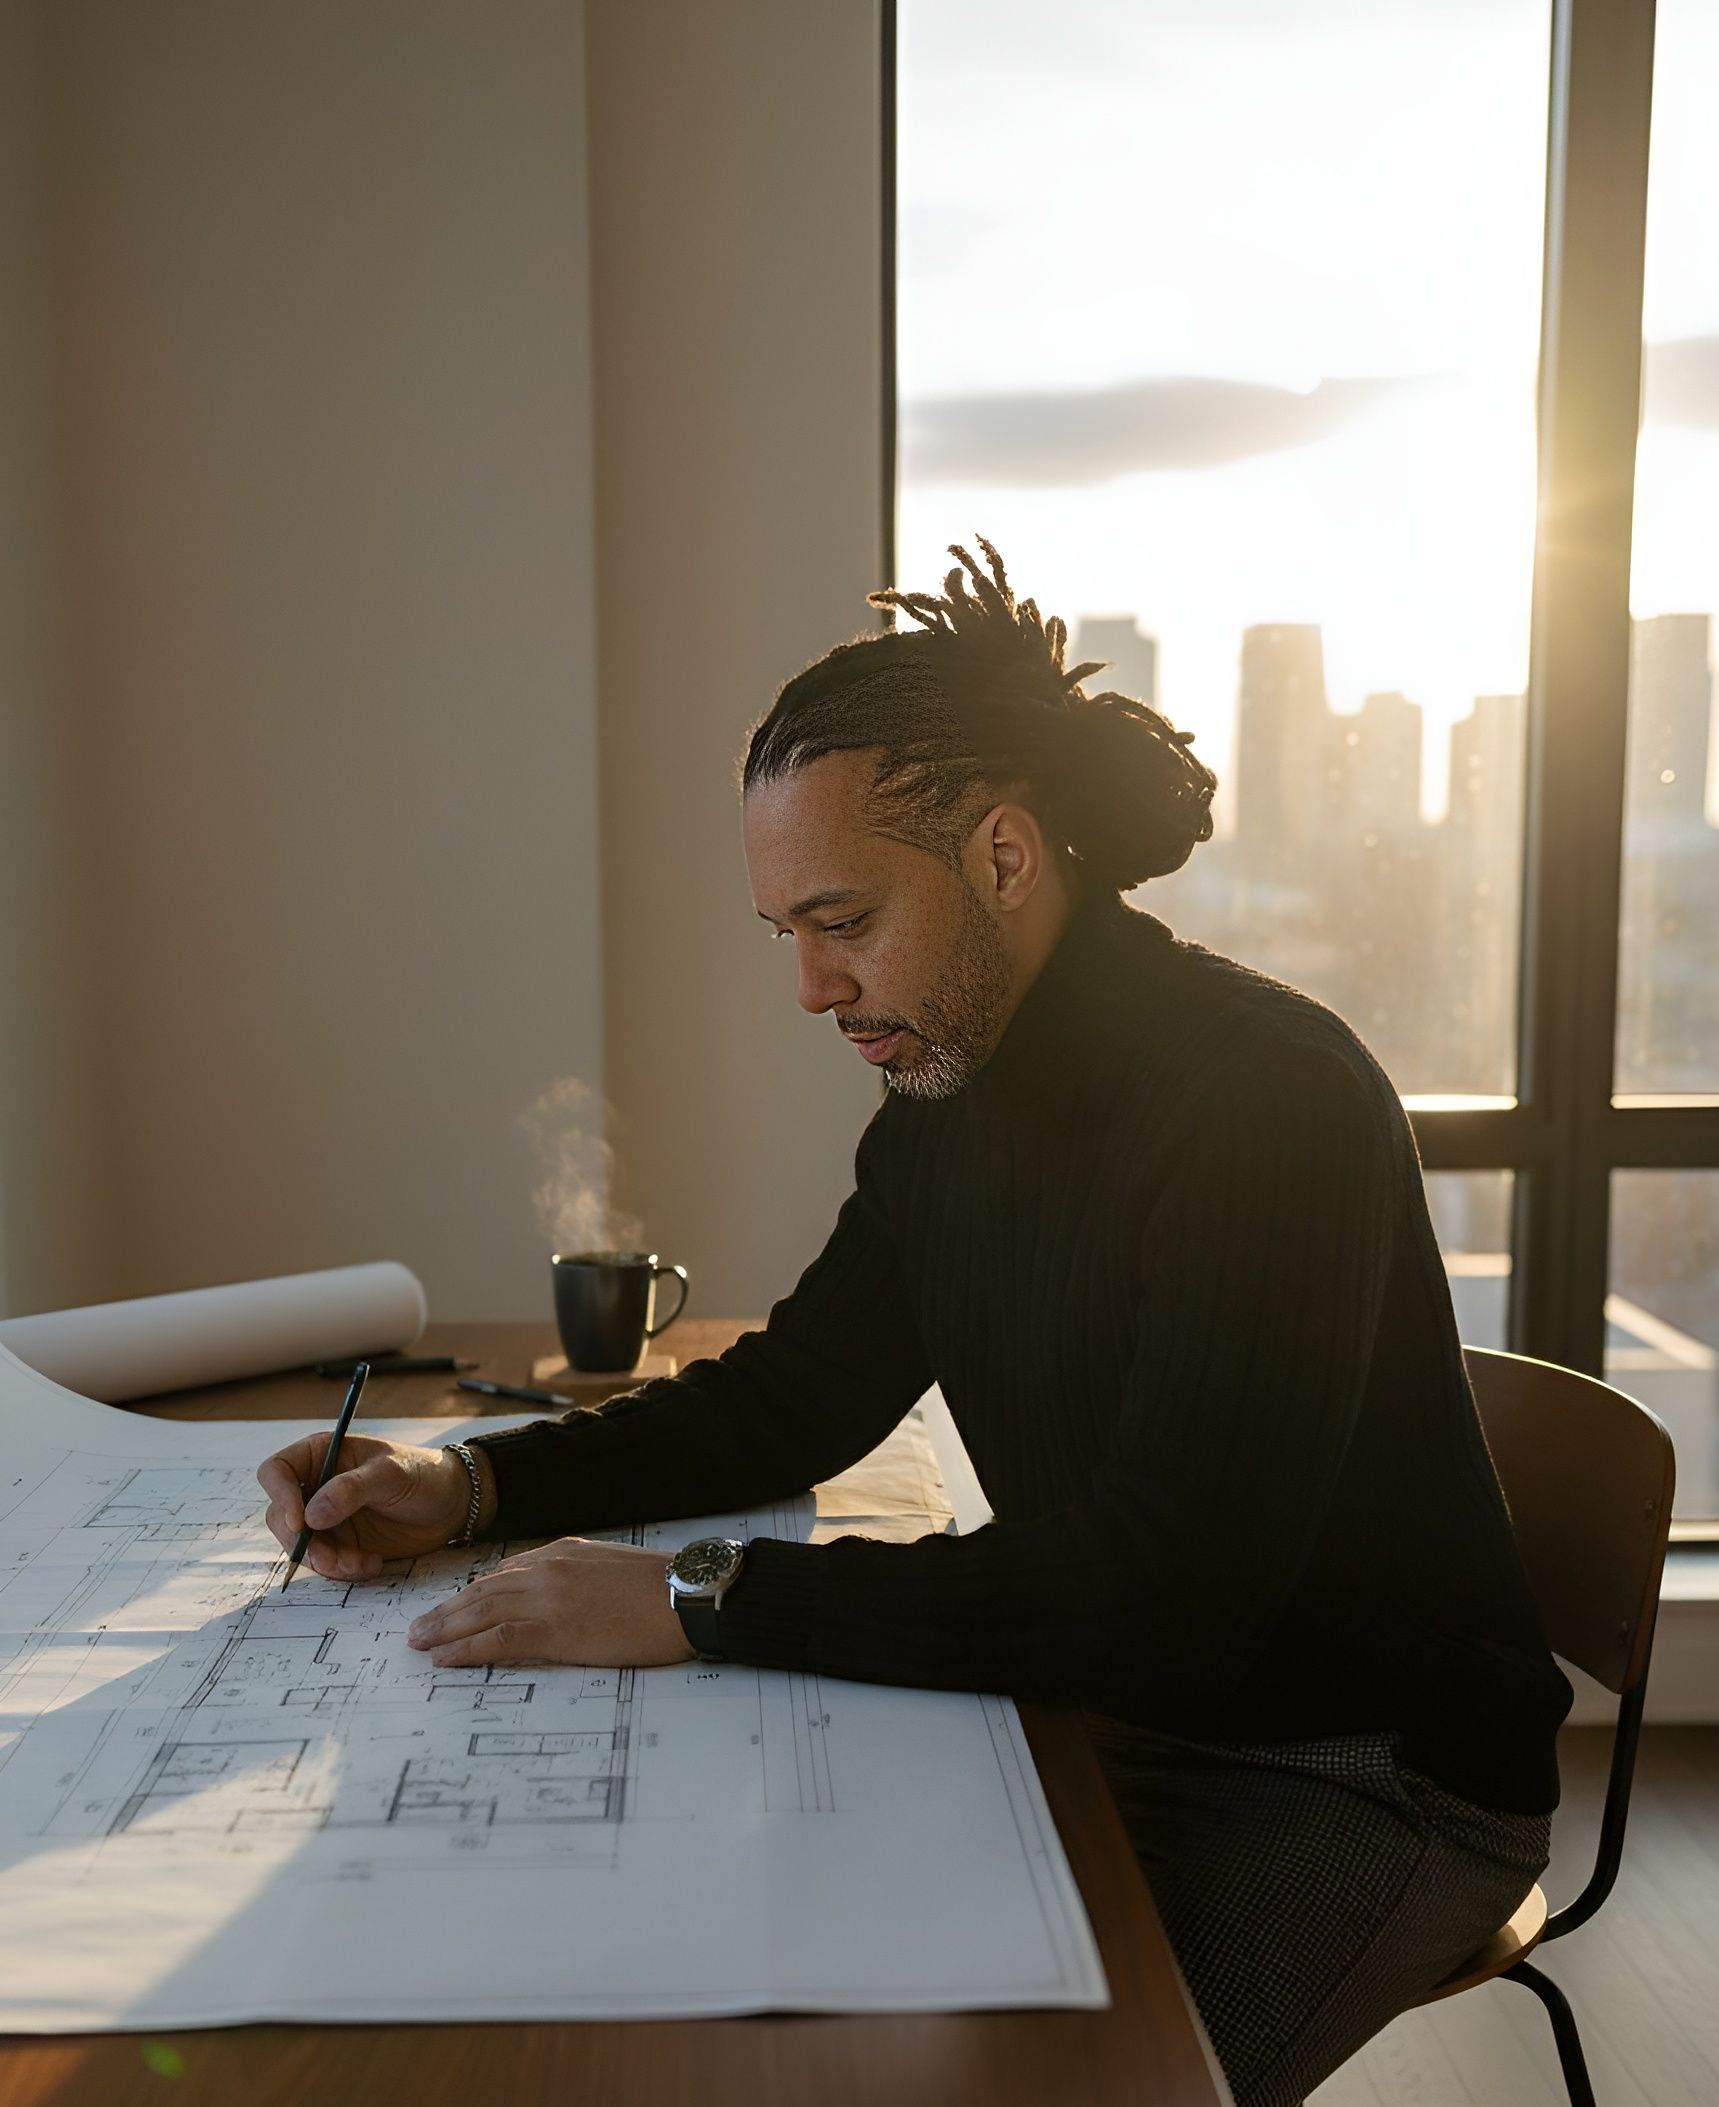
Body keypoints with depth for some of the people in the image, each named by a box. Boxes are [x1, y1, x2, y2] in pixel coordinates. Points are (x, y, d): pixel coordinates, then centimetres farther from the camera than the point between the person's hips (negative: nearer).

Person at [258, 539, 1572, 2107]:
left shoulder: (1272, 1095, -26)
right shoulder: (944, 1100, 1)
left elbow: (1155, 1594, -32)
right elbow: (795, 1394, 10)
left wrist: (699, 1605, -29)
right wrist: (472, 1485, -4)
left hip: (1366, 1783, -7)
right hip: (1118, 1721, 7)